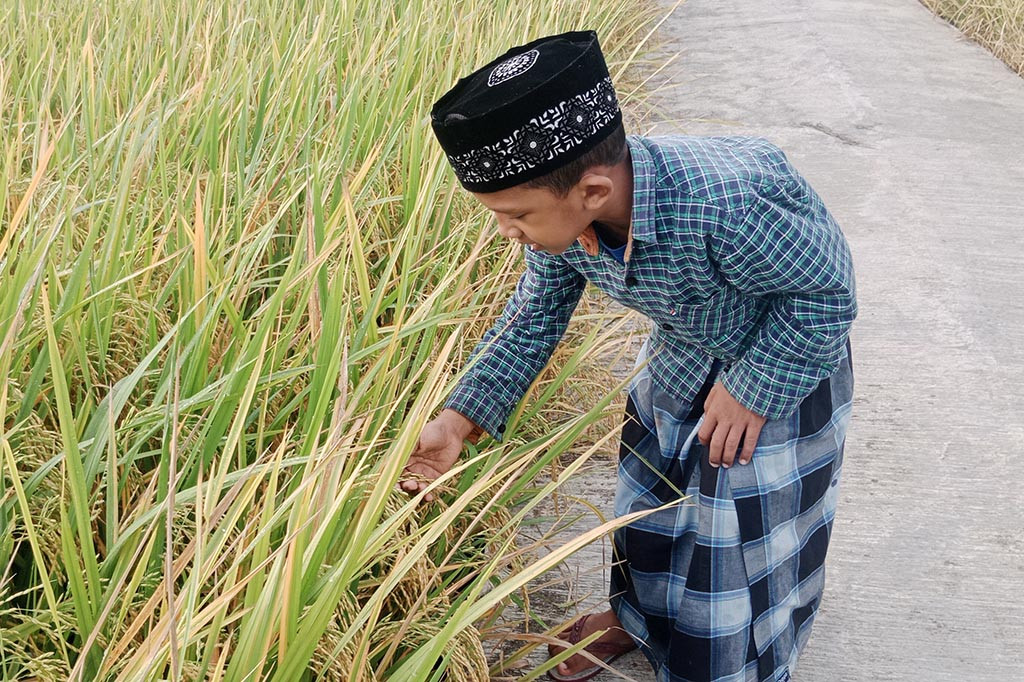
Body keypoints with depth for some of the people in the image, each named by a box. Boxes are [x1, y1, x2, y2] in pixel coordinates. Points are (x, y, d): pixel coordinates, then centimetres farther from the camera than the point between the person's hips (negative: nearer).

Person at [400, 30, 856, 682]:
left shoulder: (728, 204, -45)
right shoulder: (562, 214, -23)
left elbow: (828, 288, -27)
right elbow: (533, 320, -6)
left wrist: (751, 388, -21)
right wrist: (458, 422, -13)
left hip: (780, 360, -6)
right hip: (683, 353, 6)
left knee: (744, 530, 4)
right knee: (649, 488, 20)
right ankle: (635, 616, 48)